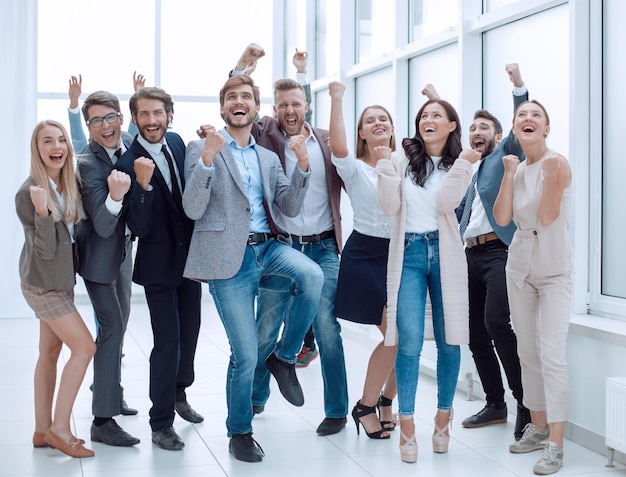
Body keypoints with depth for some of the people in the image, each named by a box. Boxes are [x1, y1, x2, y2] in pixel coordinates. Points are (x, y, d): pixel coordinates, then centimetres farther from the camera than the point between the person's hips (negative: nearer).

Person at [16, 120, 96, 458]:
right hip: (42, 284, -8)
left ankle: (43, 431, 19)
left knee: (50, 352, 11)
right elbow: (45, 250, -20)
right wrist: (42, 212, -36)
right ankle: (59, 428, -1)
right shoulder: (28, 193, -19)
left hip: (61, 280, 8)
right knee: (84, 346, -10)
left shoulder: (69, 185, 2)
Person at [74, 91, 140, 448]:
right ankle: (103, 420, -8)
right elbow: (102, 227, -33)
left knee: (119, 325, 19)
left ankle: (113, 393, 37)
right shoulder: (89, 165, -27)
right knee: (112, 329, -12)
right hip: (100, 254, -8)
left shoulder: (129, 142, -7)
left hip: (124, 248, 8)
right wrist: (115, 196, -49)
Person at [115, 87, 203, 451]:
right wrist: (143, 184, -36)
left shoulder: (177, 143, -1)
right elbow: (140, 228, -25)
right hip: (159, 263, -6)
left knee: (190, 330, 19)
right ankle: (161, 423, 8)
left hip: (190, 254, 6)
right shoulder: (128, 164, -19)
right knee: (168, 340, -6)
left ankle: (179, 393, 42)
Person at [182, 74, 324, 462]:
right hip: (229, 257, -4)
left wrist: (302, 165, -6)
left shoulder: (269, 158, 19)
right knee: (245, 354, -4)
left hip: (268, 248, 4)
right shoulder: (202, 150, 4)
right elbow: (193, 210, -8)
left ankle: (285, 357, -6)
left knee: (312, 276, -30)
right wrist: (207, 160, -21)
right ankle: (240, 432, 20)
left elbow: (290, 208, 9)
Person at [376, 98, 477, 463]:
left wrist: (462, 164, -17)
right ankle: (407, 424, -1)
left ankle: (444, 415, 21)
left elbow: (445, 203, -10)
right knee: (410, 341, -9)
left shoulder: (460, 164, 6)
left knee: (448, 340, 5)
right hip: (408, 253, -1)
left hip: (444, 254, 1)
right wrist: (384, 166, -13)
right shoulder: (403, 158, 5)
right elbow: (390, 207, -2)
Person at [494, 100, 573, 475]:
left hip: (555, 271, -6)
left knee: (552, 354, -13)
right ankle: (538, 428, 23)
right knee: (528, 352, 11)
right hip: (521, 268, 6)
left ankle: (555, 444, -10)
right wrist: (509, 174, -7)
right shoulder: (518, 169, 7)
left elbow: (547, 216, -18)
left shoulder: (558, 163, -11)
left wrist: (550, 174, -20)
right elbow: (502, 218, -5)